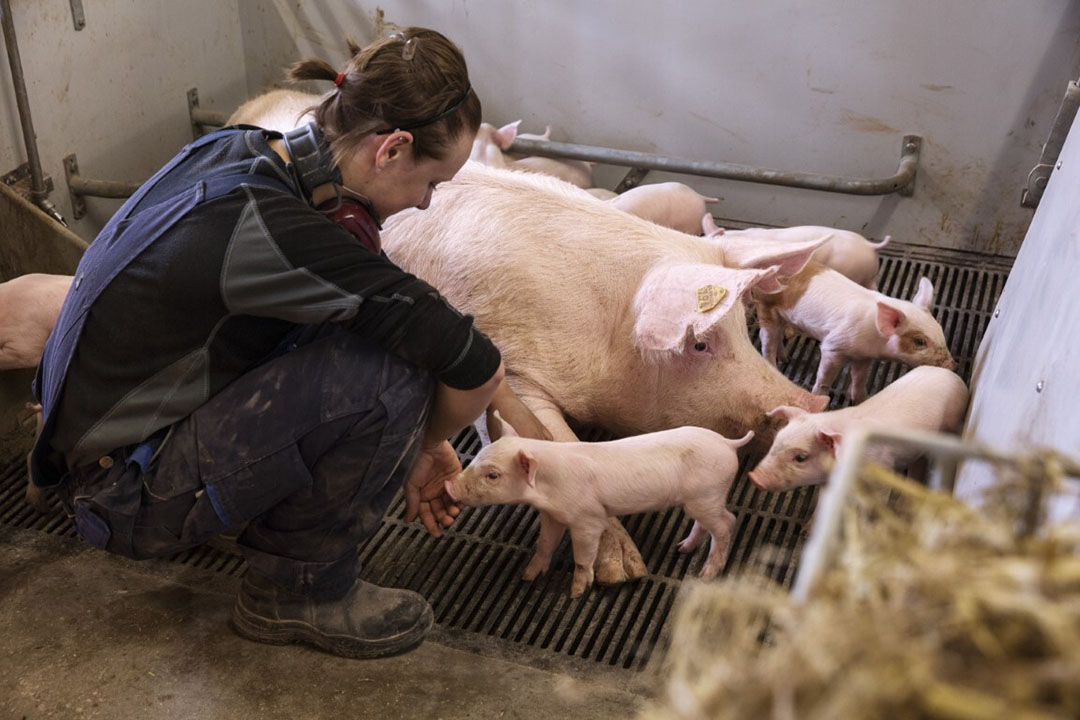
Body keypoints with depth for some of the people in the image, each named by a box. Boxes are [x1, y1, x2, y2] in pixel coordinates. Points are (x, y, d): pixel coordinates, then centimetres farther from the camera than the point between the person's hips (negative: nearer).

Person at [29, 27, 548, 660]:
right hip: (129, 498, -9)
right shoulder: (266, 227, -32)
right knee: (390, 373, -25)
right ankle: (299, 592, -3)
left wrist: (412, 443, 5)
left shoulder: (243, 154, -4)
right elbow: (475, 364, -31)